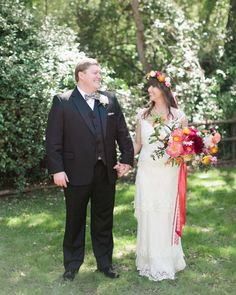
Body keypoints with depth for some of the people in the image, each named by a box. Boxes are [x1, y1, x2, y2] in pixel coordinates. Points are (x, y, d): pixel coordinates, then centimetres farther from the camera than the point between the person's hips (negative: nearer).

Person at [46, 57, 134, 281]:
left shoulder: (110, 100, 5)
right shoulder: (63, 101, -6)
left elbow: (122, 132, 8)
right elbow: (53, 139, -8)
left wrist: (127, 159, 0)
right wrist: (57, 169, -13)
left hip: (106, 172, 3)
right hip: (76, 173, -3)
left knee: (104, 220, 13)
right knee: (75, 220, 12)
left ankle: (105, 262, 27)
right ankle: (72, 264, 27)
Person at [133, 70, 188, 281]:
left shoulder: (178, 116, -1)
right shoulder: (143, 115, 6)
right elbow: (138, 144, 11)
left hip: (169, 171, -2)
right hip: (146, 171, 2)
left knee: (166, 215, 4)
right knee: (147, 215, 5)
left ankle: (166, 262, 18)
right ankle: (150, 261, 18)